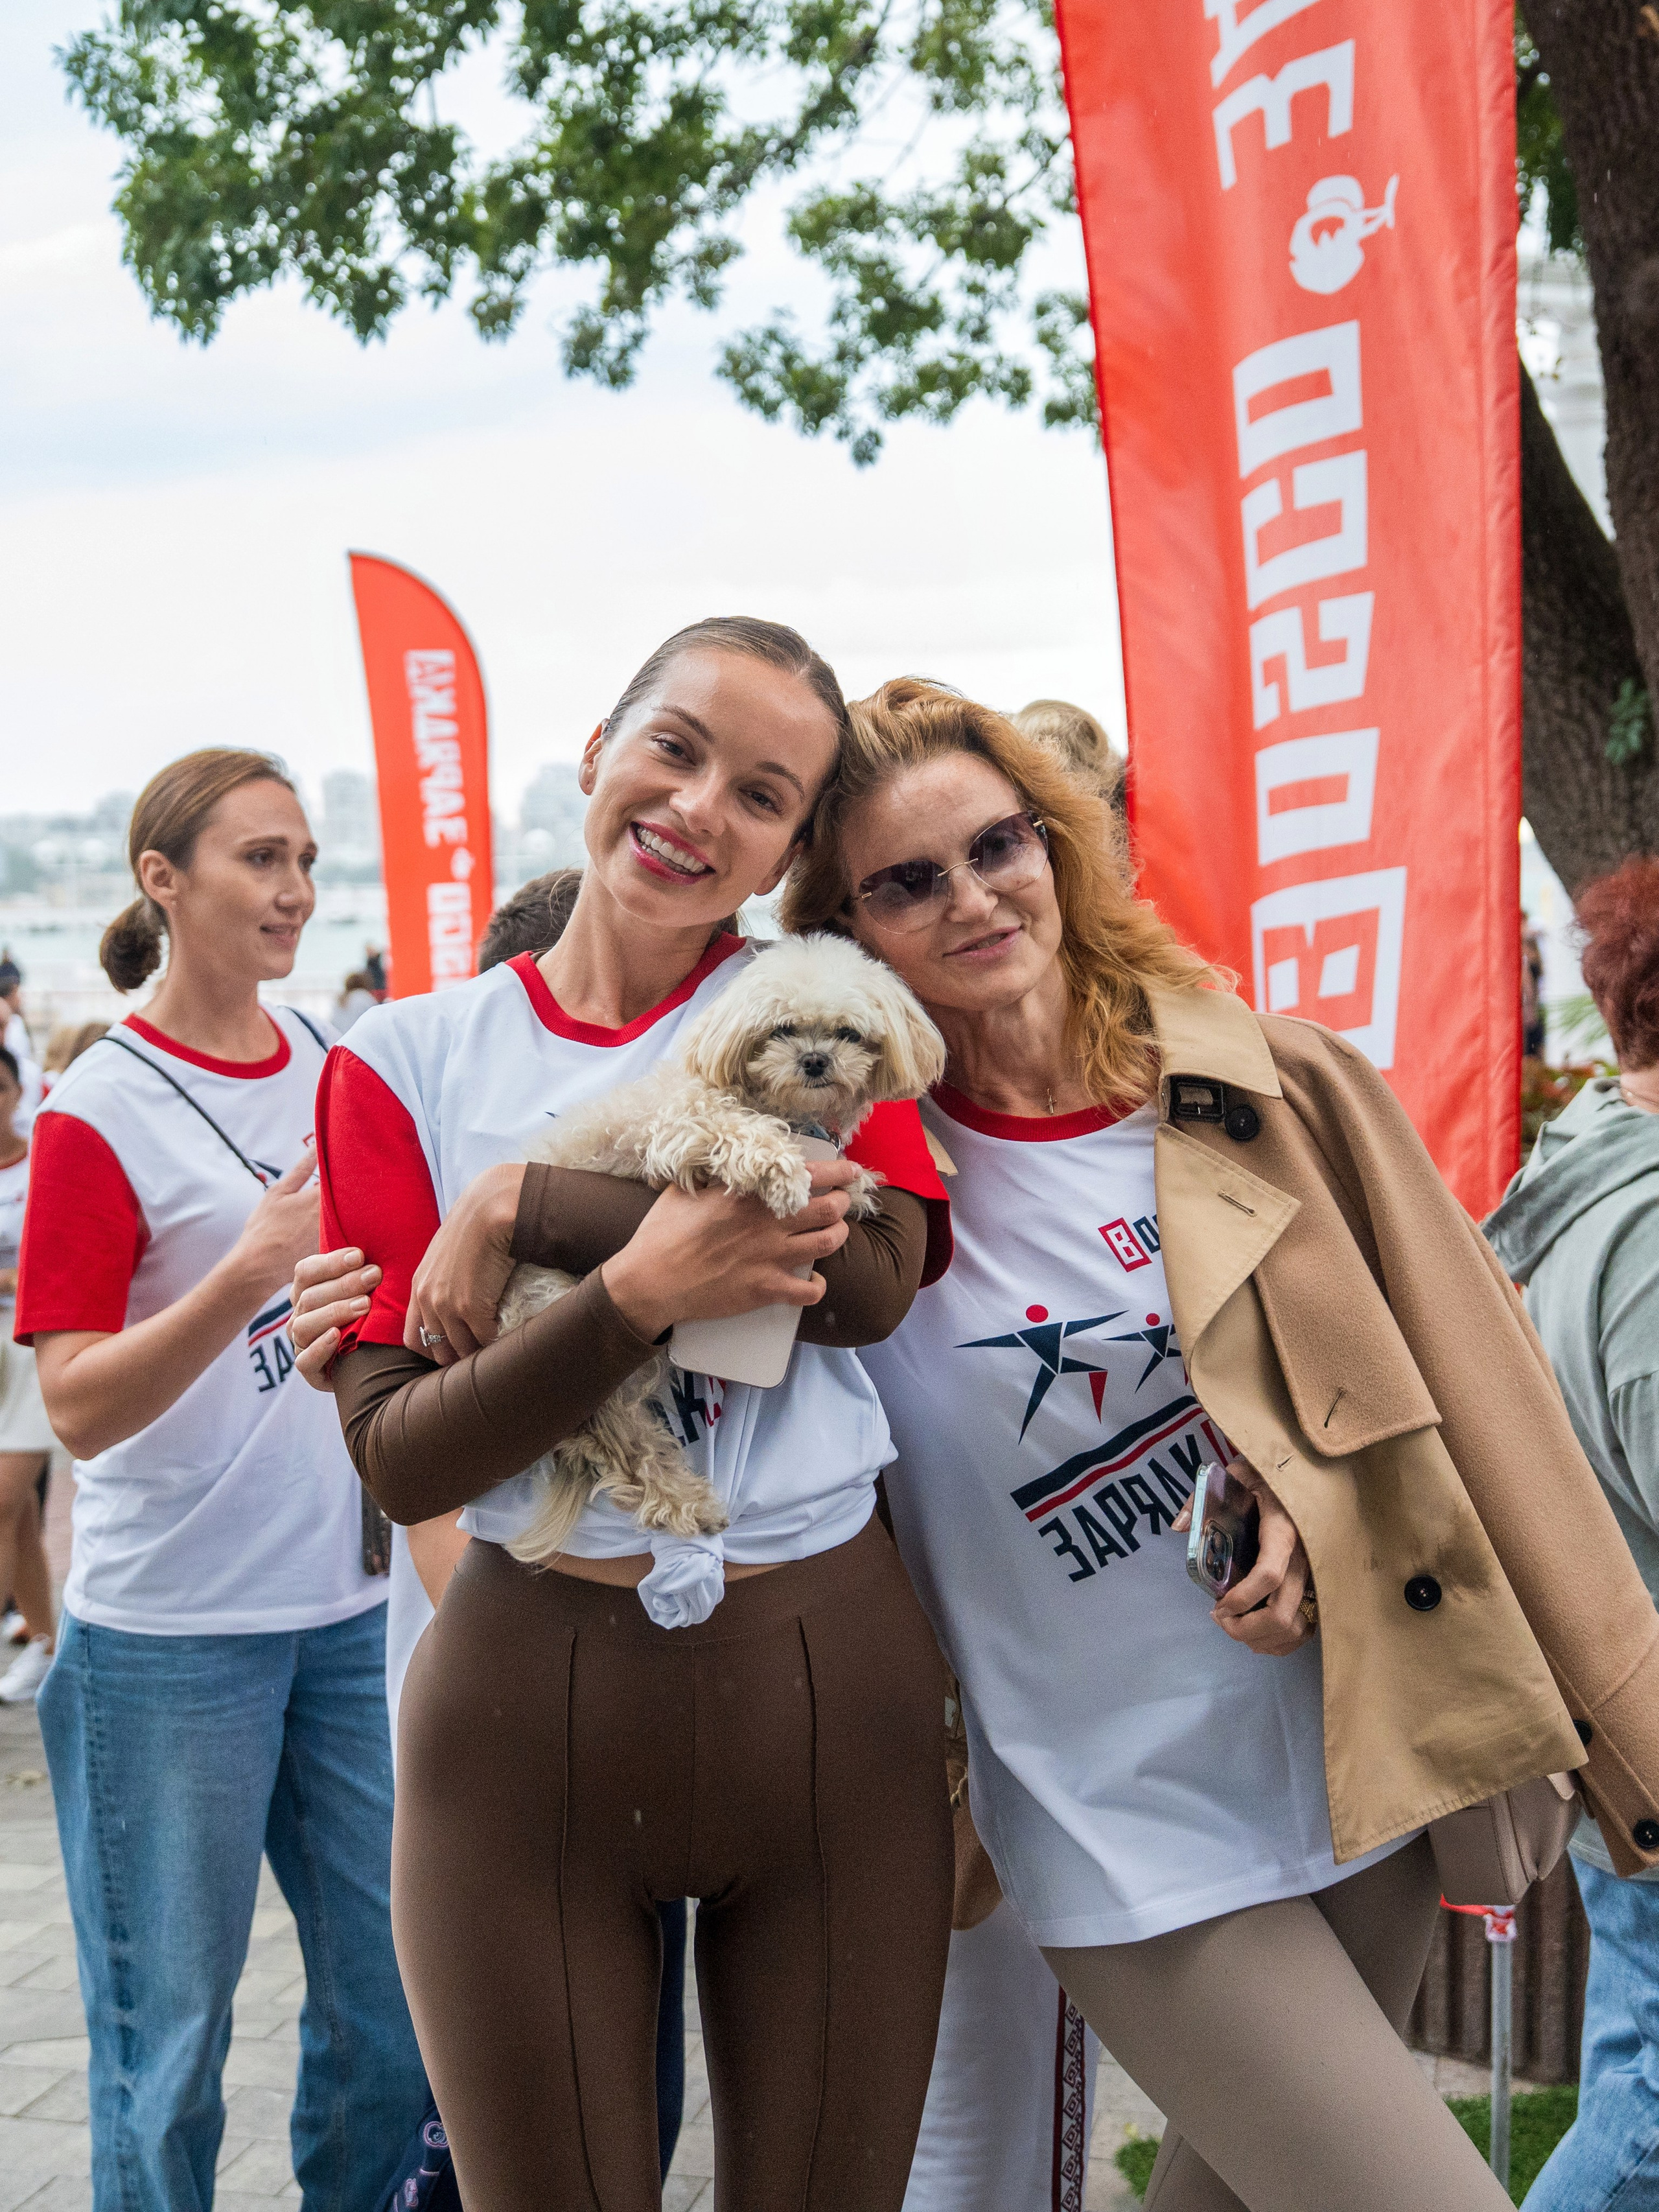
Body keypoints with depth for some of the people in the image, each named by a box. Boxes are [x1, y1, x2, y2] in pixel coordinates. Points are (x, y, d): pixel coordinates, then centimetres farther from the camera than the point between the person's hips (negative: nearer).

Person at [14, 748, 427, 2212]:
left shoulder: (339, 1071, 7)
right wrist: (247, 1271, -27)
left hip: (351, 1606, 5)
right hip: (169, 1635, -5)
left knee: (399, 2008, 11)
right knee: (171, 2046, 6)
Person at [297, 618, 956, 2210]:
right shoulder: (407, 1063, 2)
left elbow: (874, 1271, -14)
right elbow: (398, 1458, -6)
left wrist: (521, 1206, -14)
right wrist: (637, 1293, -21)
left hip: (828, 1687, 1)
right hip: (530, 1706, -1)